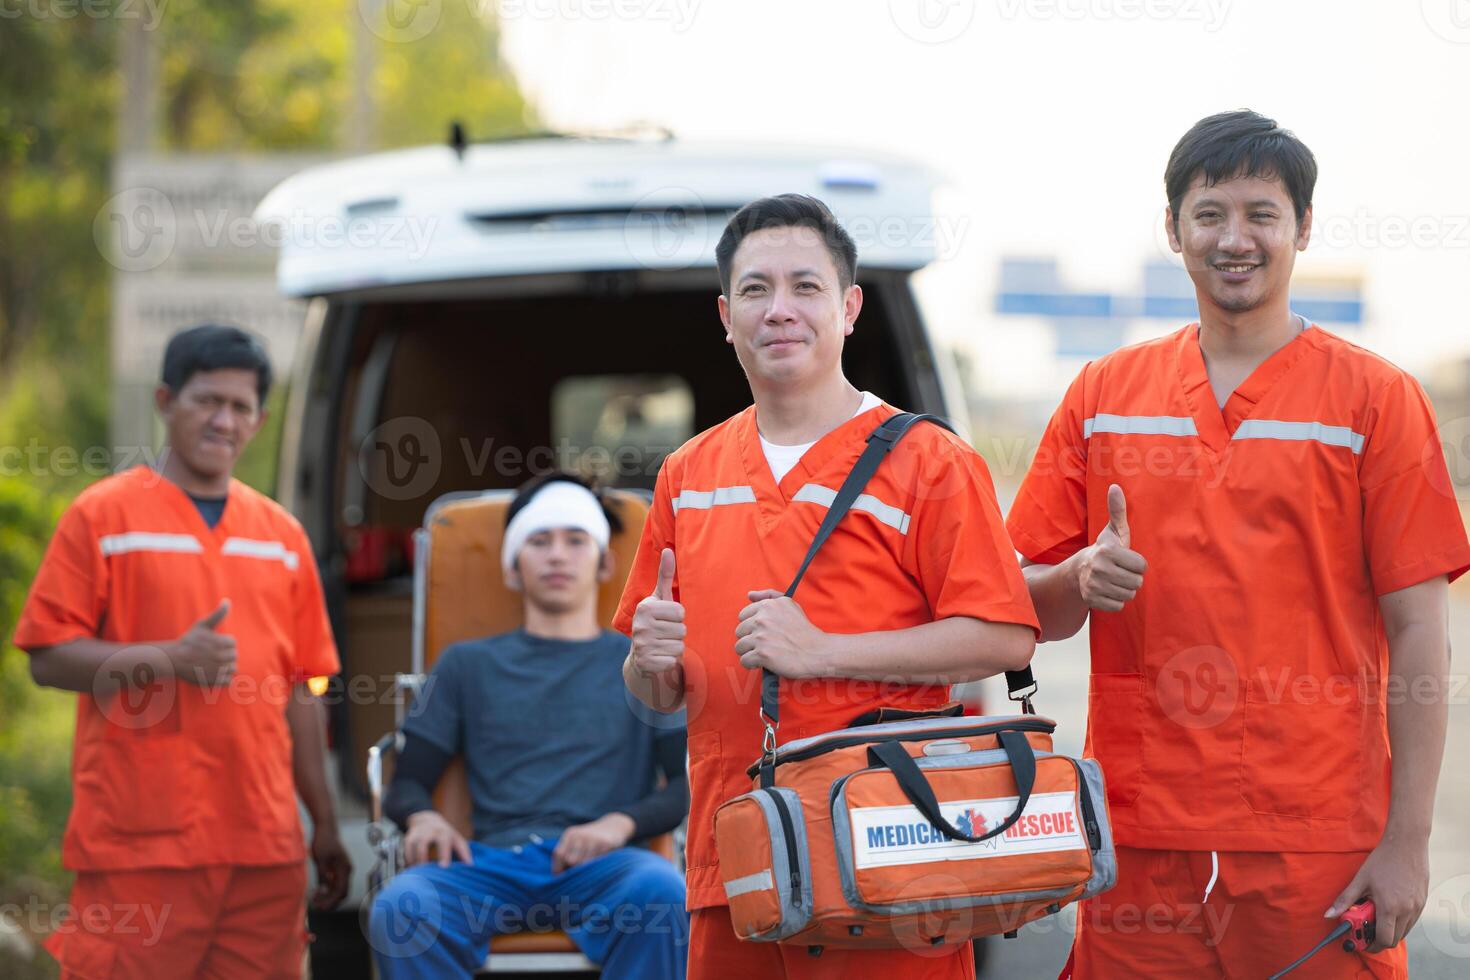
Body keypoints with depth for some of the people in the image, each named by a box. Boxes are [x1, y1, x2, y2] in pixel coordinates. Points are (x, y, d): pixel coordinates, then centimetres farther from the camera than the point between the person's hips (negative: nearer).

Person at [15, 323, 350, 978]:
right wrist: (169, 659, -17)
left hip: (264, 844, 4)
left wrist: (325, 826, 16)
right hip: (139, 843, -4)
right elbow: (48, 657, -4)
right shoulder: (103, 515, 2)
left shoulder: (281, 534, 15)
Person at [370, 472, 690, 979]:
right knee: (398, 907, -34)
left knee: (661, 890, -38)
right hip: (494, 860, 1)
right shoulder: (468, 664, 26)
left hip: (599, 866, -1)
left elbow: (690, 783, 11)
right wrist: (423, 818, -5)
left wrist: (622, 822, -11)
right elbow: (408, 782, 21)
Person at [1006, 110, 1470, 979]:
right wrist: (1079, 579, -9)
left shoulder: (1377, 399, 1)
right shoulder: (1104, 395, 10)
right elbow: (1036, 610, 14)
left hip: (1318, 846, -2)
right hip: (1139, 841, 3)